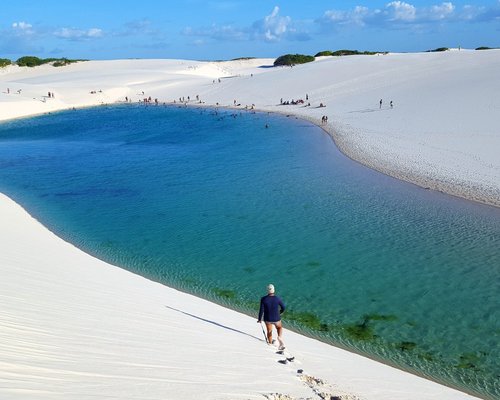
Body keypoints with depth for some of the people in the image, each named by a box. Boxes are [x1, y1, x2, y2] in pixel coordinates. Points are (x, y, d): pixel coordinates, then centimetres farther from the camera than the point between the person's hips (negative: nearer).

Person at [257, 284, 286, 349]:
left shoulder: (263, 299, -17)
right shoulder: (277, 298, -15)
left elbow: (261, 310, -14)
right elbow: (283, 307, -3)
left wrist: (259, 319, 1)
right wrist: (280, 312, 19)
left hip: (267, 319, 0)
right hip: (276, 319, 0)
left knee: (269, 331, 24)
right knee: (279, 327, 28)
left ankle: (270, 344, 38)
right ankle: (280, 337, 0)